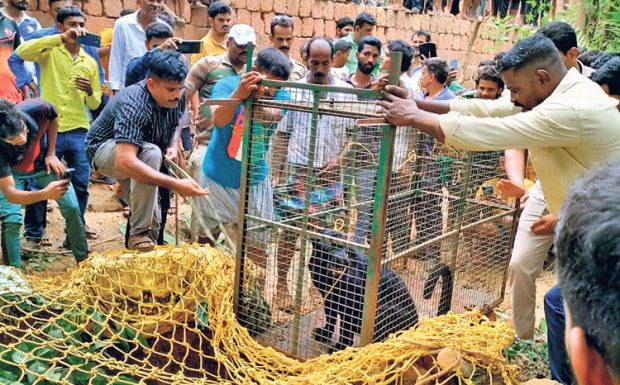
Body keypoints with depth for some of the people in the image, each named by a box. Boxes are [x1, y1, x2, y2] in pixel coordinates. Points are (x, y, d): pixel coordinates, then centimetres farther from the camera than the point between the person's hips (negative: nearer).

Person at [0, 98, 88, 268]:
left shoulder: (38, 108, -38)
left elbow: (53, 119, -10)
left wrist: (51, 154, -13)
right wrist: (45, 194, -55)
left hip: (43, 161, 2)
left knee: (72, 208, -5)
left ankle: (84, 261, 13)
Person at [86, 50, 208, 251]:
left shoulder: (177, 96, -17)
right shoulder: (133, 105, -38)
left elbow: (176, 123, 7)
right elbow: (125, 162, -49)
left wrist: (173, 145, -15)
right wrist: (176, 184, -53)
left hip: (141, 153, 7)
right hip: (106, 149, -7)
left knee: (153, 223, 4)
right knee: (150, 153, -37)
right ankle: (139, 234, -27)